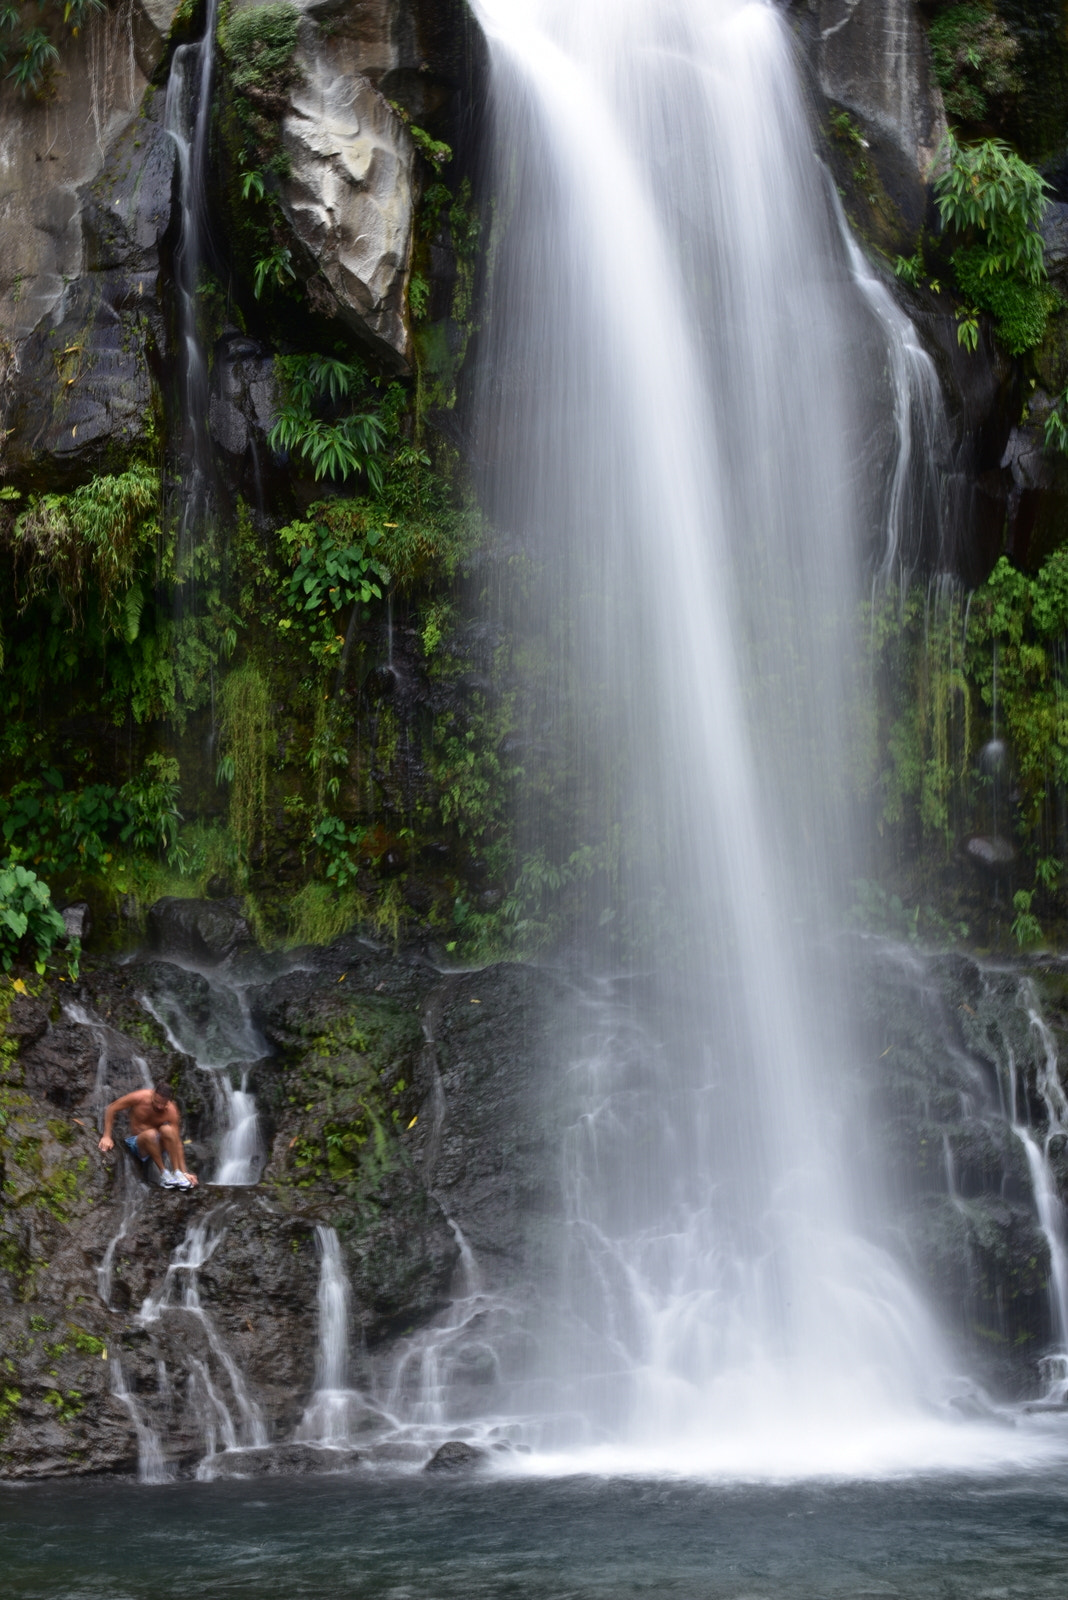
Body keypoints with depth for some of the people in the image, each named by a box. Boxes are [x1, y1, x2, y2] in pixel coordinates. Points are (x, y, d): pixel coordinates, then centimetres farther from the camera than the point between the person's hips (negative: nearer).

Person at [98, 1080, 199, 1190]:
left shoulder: (171, 1112, -19)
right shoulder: (140, 1098, -21)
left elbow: (177, 1143, -19)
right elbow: (112, 1108, -11)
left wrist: (184, 1172, -25)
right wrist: (106, 1136, -17)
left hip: (157, 1144, 1)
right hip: (136, 1143, -1)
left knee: (167, 1129, -35)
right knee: (150, 1134, -37)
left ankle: (177, 1172, -30)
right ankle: (163, 1174, -25)